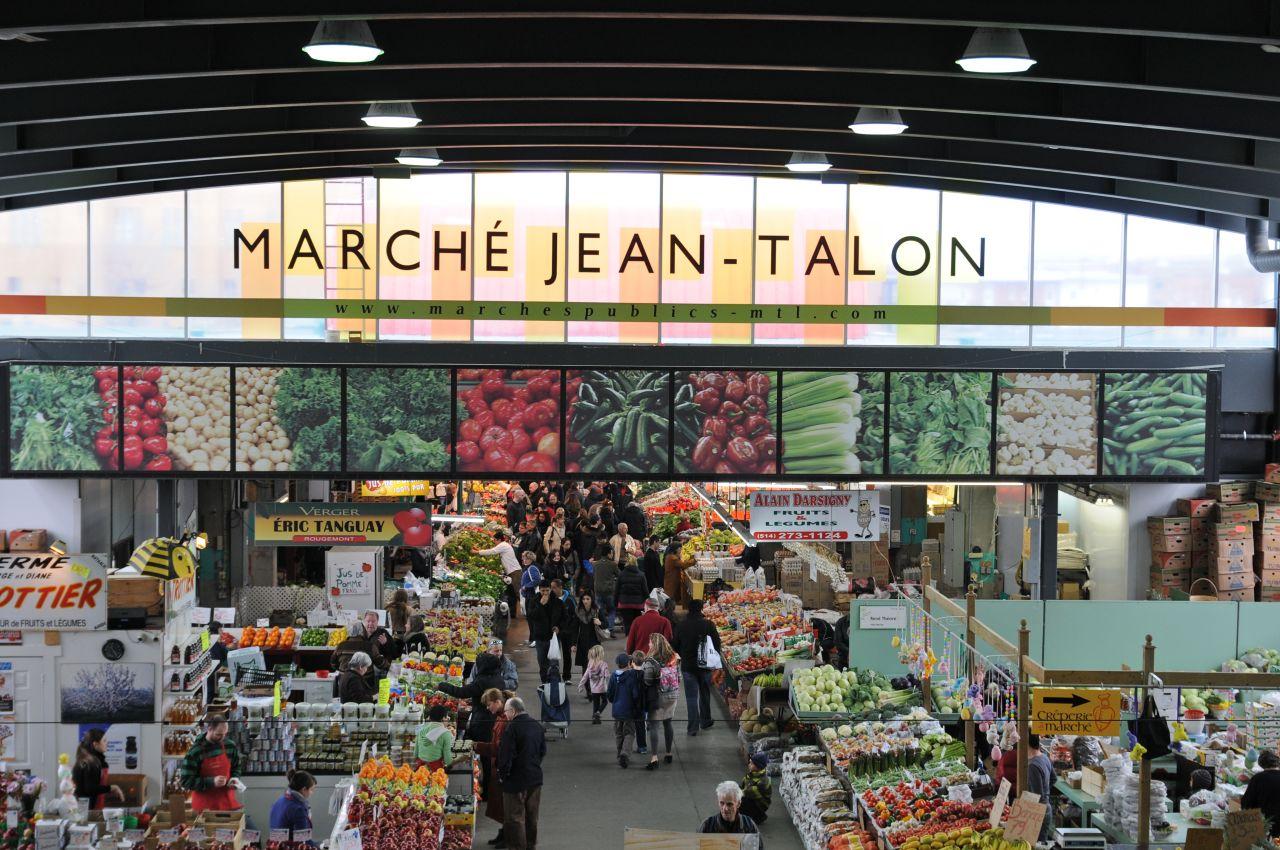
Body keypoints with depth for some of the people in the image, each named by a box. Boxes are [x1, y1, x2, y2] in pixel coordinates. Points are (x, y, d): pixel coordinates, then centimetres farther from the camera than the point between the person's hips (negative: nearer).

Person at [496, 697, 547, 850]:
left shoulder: (512, 728, -19)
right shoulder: (537, 726, 3)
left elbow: (506, 755, -19)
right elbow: (543, 751, 11)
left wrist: (502, 774, -7)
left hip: (516, 780, -7)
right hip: (535, 778, 7)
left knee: (515, 816, 3)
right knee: (532, 815, 18)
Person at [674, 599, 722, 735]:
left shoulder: (681, 626, -7)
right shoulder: (708, 625, -9)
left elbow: (676, 646, 1)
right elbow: (717, 643, -4)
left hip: (687, 666, -1)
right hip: (705, 665, 1)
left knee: (691, 697, 1)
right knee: (705, 694, 18)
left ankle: (693, 727, -5)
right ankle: (705, 722, 29)